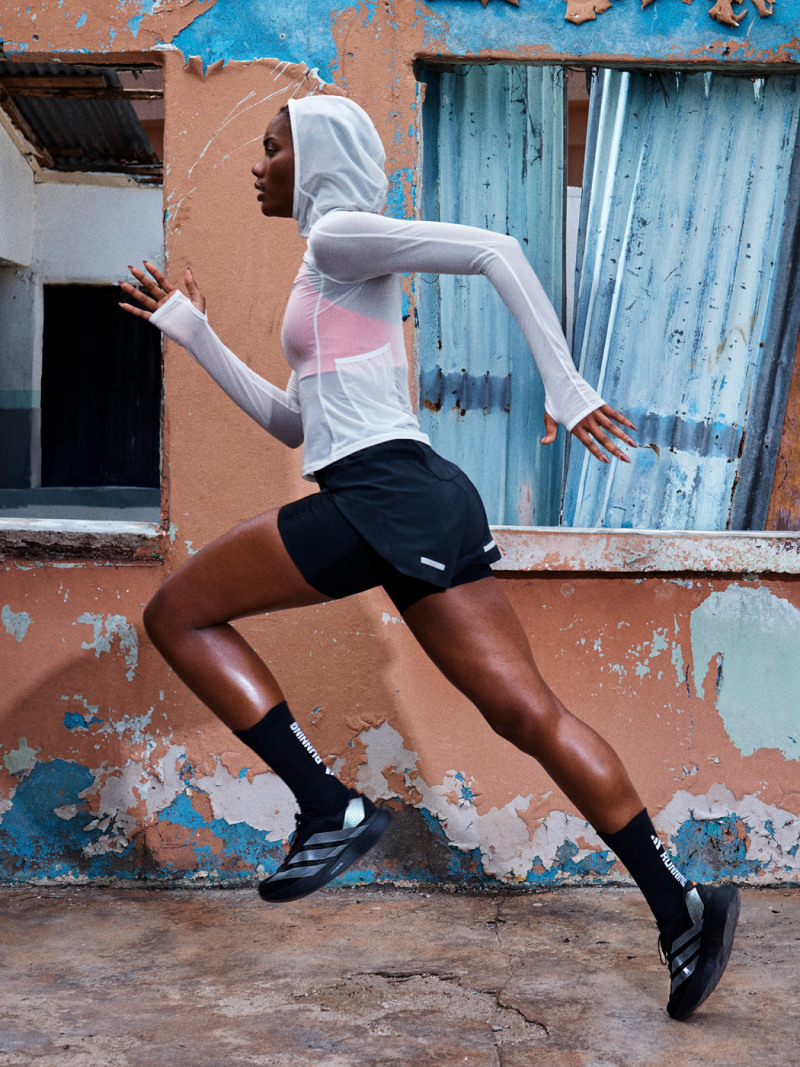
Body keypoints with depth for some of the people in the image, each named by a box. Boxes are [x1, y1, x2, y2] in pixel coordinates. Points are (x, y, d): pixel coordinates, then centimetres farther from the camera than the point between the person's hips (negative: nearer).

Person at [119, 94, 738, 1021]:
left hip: (378, 495, -9)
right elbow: (292, 424, 30)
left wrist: (565, 389, -14)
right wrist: (193, 335, 30)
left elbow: (495, 251, -12)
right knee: (529, 713, 3)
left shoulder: (340, 235, 0)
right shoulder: (334, 275, 28)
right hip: (425, 502, 9)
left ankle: (330, 808, -6)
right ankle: (680, 909, 2)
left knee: (176, 613, 3)